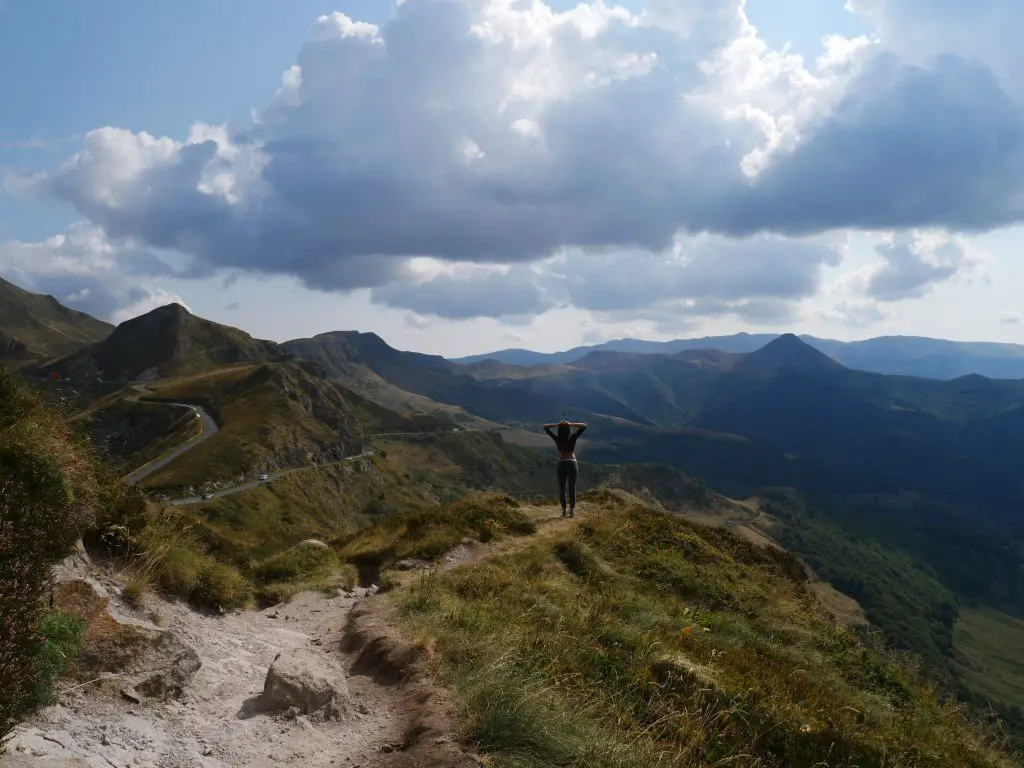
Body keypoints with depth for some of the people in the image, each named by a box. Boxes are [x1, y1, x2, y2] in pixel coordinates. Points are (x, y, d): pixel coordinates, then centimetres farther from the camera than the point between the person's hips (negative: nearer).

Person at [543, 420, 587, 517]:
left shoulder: (557, 439, -8)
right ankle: (572, 510, -1)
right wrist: (571, 424, -15)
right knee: (572, 487, 2)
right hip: (572, 463, -1)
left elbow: (545, 427, 2)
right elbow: (584, 426, -8)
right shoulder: (572, 438, -12)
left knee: (561, 488, 11)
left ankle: (563, 509, 9)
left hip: (561, 464, 1)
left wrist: (556, 424, -8)